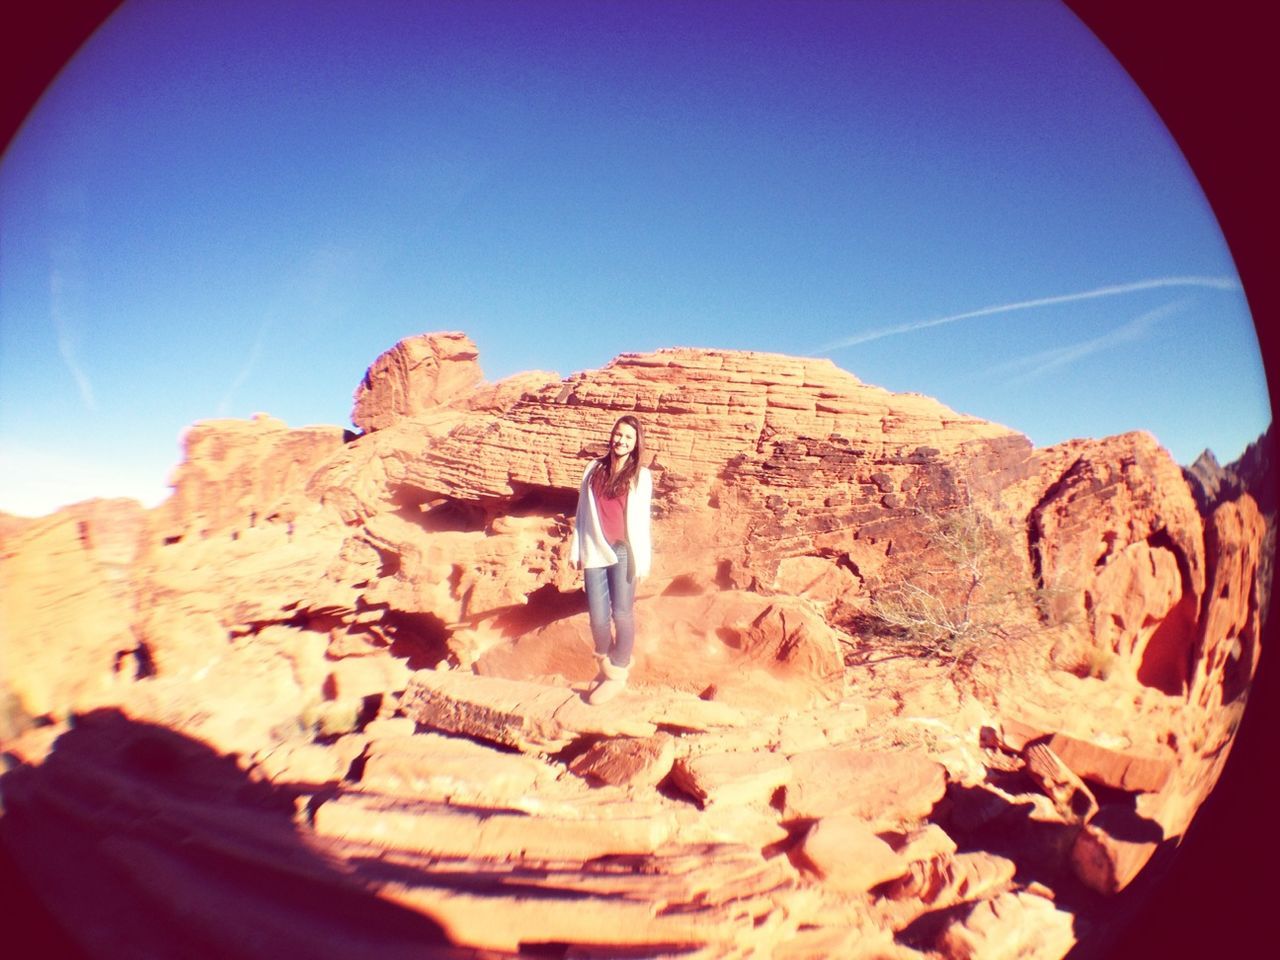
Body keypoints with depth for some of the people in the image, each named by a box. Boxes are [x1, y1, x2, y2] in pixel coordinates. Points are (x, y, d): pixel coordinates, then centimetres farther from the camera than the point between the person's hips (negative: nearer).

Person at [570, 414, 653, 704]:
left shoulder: (641, 476, 1)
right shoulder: (594, 469, 7)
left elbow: (641, 519, -1)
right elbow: (582, 512, 8)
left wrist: (642, 559, -3)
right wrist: (577, 550, 6)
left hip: (624, 553, -2)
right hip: (595, 552, 2)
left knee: (622, 614, 2)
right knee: (598, 616, 4)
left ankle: (618, 672, 20)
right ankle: (605, 664, 30)